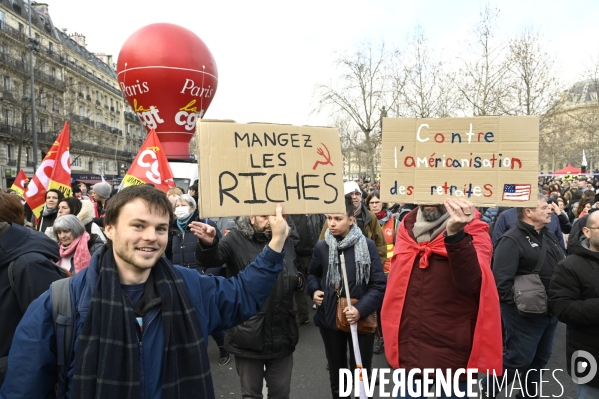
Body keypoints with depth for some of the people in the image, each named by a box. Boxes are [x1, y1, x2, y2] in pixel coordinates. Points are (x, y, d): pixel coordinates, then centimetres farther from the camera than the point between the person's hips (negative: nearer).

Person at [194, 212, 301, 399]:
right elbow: (211, 259, -28)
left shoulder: (285, 241, 7)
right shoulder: (236, 239, -8)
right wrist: (207, 244, -52)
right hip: (248, 333, -3)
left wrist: (297, 281, -4)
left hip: (281, 333, 4)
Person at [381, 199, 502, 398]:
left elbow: (471, 282, -27)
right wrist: (393, 335, 11)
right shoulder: (407, 227, 4)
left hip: (452, 357, -4)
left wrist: (456, 234, -40)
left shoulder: (472, 231, -9)